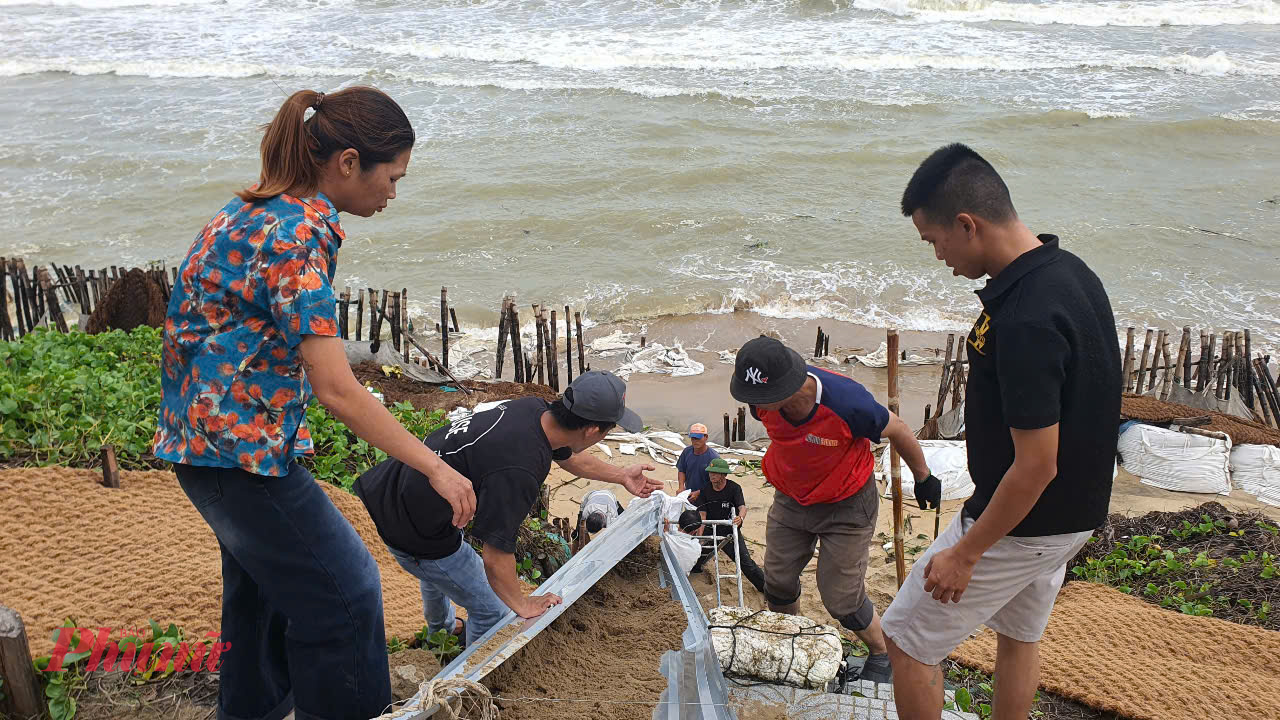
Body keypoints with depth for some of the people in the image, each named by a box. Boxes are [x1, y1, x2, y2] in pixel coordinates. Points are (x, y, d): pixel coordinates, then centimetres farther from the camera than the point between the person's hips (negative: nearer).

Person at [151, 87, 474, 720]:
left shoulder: (262, 208, 5)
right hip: (239, 447, -10)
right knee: (341, 592, 0)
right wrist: (437, 468, -22)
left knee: (263, 583, 26)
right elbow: (337, 391, -28)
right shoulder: (295, 237, -25)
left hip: (212, 434, 10)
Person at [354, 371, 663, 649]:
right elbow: (496, 557, -29)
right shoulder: (518, 472, -36)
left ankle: (440, 626, 69)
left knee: (435, 569, 39)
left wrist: (621, 475, 22)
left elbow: (567, 456, 14)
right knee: (491, 614, 6)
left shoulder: (534, 408, -9)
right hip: (414, 533, -10)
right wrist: (523, 605, -11)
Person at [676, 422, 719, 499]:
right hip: (688, 495, 4)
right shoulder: (686, 452, 0)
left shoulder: (714, 457, -16)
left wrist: (698, 493, -21)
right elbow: (681, 471, 11)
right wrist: (681, 486, -6)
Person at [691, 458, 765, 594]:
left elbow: (742, 507, -22)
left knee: (746, 562, -8)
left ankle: (766, 587, 4)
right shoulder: (705, 490, 1)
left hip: (731, 533, -3)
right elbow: (702, 513, -5)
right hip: (710, 532, 3)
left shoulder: (734, 488, -8)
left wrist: (740, 517, -46)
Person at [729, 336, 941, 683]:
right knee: (778, 582, 13)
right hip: (790, 501, 5)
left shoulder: (846, 401, -37)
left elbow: (897, 430, -16)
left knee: (841, 599, 1)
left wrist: (924, 479, -1)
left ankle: (882, 654, 29)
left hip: (846, 507, -5)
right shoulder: (763, 402, -21)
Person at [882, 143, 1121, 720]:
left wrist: (965, 553, -18)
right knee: (1019, 635, 26)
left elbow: (1036, 466, -28)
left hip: (1020, 525, -9)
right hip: (1073, 514, 9)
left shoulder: (1025, 320, -33)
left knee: (907, 637, 7)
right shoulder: (1069, 272, -2)